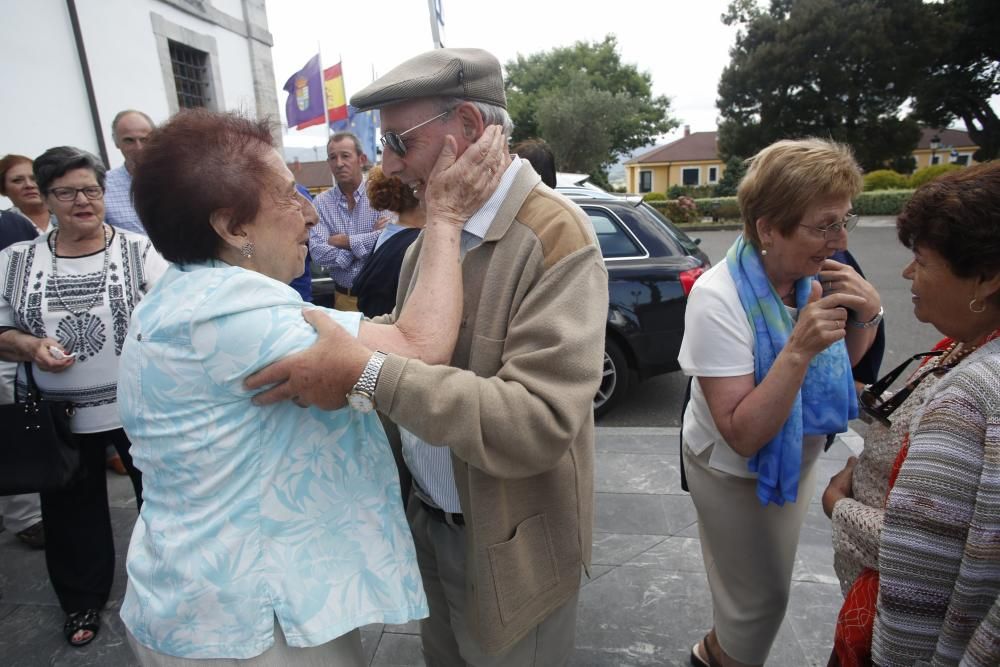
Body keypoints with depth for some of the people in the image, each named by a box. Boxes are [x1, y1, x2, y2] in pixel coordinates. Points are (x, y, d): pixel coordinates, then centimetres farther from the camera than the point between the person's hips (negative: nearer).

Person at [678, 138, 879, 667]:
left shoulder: (812, 275, -12)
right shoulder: (719, 297, -31)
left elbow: (841, 366, 4)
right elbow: (743, 436, -31)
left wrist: (866, 315, -16)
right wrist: (800, 348, -39)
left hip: (797, 461, 7)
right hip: (737, 474, -7)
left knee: (763, 587, 27)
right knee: (762, 600, 13)